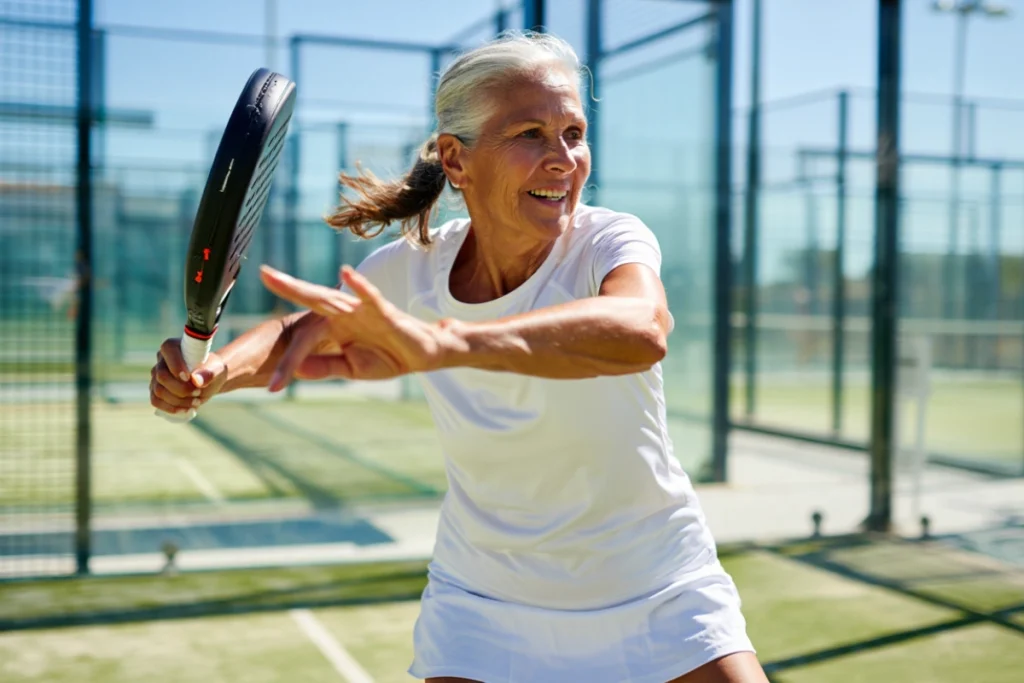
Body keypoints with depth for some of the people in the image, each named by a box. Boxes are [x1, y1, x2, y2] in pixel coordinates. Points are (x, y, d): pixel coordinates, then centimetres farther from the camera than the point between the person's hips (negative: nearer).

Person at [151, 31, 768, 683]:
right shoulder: (404, 271, -13)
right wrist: (213, 371, -20)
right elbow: (299, 332, 4)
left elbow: (643, 331, -47)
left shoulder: (610, 240, -23)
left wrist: (439, 342, -62)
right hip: (483, 602, 2)